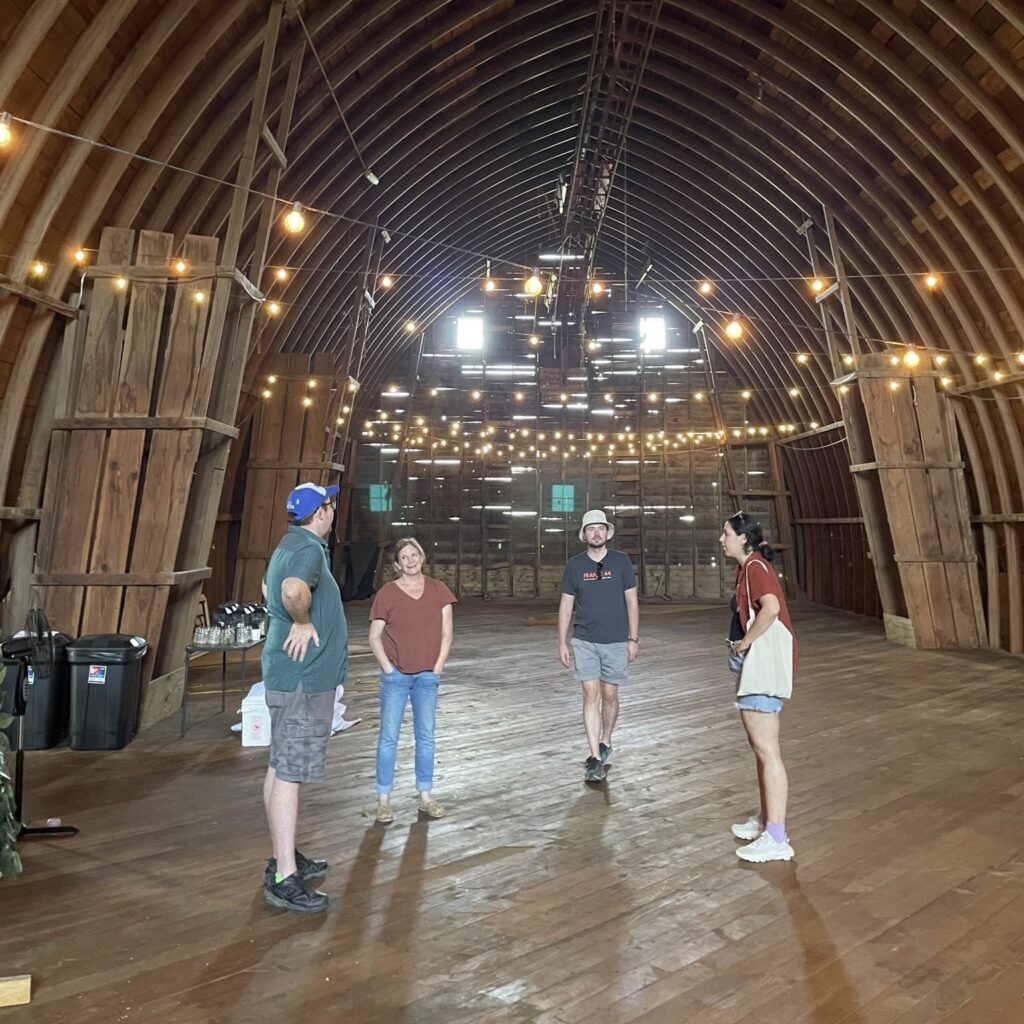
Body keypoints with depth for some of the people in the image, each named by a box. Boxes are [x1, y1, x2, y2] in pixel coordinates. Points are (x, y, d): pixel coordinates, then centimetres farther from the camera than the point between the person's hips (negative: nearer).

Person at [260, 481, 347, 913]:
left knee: (281, 768, 16)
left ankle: (284, 858, 29)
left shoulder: (290, 545, 15)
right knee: (289, 774, -6)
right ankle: (284, 880, 0)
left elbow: (268, 589, 32)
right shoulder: (309, 548, -18)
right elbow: (294, 589, -40)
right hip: (304, 678, -11)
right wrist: (303, 622, -22)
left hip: (292, 676, 11)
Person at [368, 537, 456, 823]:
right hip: (395, 676, -2)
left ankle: (426, 797, 22)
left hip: (427, 676, 3)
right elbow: (374, 636, -1)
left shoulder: (438, 590, 2)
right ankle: (384, 800, 12)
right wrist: (387, 667, -8)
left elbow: (447, 632, 4)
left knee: (426, 736, 11)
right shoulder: (386, 593, -4)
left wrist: (438, 666, -2)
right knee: (389, 737, 3)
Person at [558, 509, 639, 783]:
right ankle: (595, 758, -3)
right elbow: (566, 605, 5)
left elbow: (632, 601, 2)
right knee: (591, 695, -6)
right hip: (584, 641, 0)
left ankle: (605, 743, 33)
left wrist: (633, 639, -2)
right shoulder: (574, 565, 1)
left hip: (616, 641, 0)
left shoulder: (621, 561, -1)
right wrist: (562, 642, 1)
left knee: (609, 695, 9)